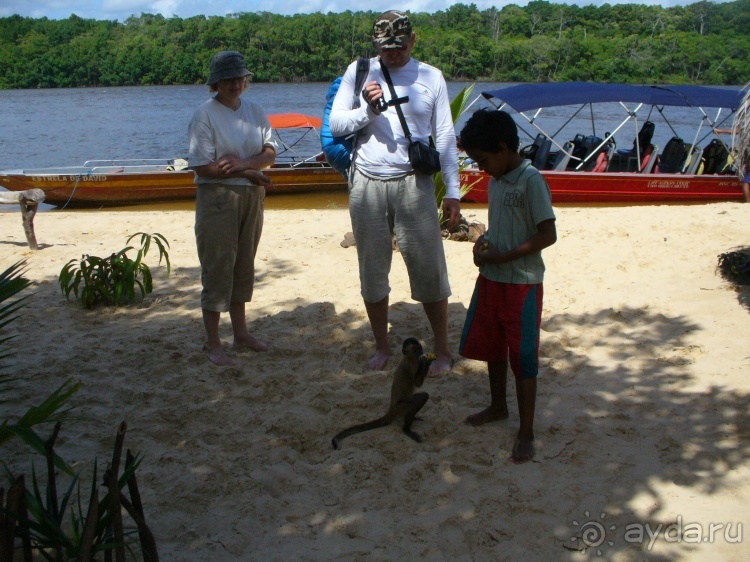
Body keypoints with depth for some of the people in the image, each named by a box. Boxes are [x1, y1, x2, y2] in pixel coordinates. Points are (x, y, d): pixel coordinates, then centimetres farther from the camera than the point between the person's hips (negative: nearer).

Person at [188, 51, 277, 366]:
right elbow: (202, 165, -16)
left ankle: (241, 333, 26)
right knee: (218, 269, -3)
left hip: (252, 197, 6)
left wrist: (244, 163, -17)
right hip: (218, 198, -6)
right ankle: (213, 344, 6)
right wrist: (250, 173, -14)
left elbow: (270, 151, 3)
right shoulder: (205, 114, -9)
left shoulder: (254, 110, 10)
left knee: (244, 266, 14)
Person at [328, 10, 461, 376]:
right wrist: (368, 109, -13)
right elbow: (335, 124, 5)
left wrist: (452, 190, 0)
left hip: (413, 183, -1)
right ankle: (382, 347, 24)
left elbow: (445, 137, 6)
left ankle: (443, 351, 11)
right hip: (367, 184, 2)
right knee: (372, 271, 9)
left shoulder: (430, 77, 5)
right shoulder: (359, 72, 6)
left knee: (429, 270, -2)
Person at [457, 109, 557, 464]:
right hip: (490, 278, 9)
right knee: (491, 347, 21)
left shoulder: (531, 180, -17)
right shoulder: (496, 180, 8)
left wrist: (502, 256, -19)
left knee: (523, 358, 0)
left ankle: (526, 432, 12)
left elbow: (548, 235, -20)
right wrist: (484, 242, -1)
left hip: (522, 283, -8)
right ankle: (498, 406, 42)